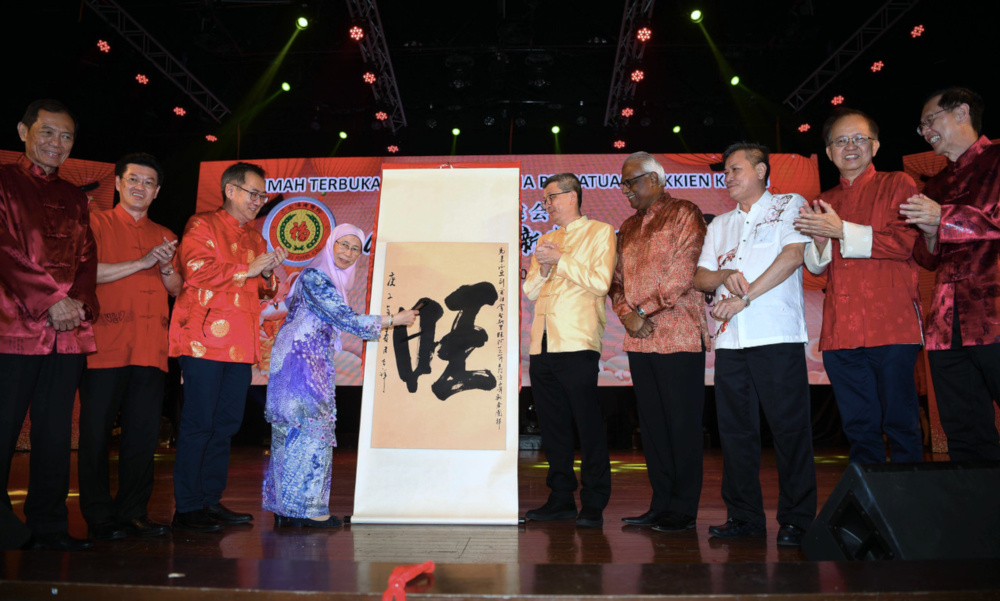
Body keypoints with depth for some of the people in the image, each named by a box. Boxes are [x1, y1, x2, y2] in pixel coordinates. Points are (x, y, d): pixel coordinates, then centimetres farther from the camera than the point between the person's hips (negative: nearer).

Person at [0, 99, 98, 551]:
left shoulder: (74, 198, 19)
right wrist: (51, 302, -13)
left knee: (56, 432, 7)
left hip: (69, 331, 5)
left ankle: (48, 526, 15)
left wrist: (79, 301, -4)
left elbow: (87, 257, 14)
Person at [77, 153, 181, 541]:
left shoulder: (164, 236, 19)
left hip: (151, 349, 4)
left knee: (144, 433, 5)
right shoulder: (96, 224, 6)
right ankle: (98, 516, 12)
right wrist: (141, 262, -12)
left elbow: (177, 290, 16)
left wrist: (167, 266, -4)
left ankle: (133, 512, 15)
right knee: (96, 432, 1)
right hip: (106, 346, -4)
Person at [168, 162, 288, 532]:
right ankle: (186, 508, 3)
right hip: (205, 341, -7)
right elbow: (196, 272, -14)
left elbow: (263, 292, 23)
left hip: (241, 345, 7)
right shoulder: (202, 226, 1)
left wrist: (268, 274, 1)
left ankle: (211, 501, 17)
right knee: (198, 423, -5)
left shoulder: (255, 238, 21)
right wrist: (248, 269, -12)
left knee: (226, 424, 9)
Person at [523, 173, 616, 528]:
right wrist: (543, 267, -1)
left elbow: (601, 282, -7)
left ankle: (594, 505, 5)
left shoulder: (600, 232, 5)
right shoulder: (545, 240, 23)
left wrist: (560, 260, -7)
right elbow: (530, 291, 18)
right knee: (552, 425, 9)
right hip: (542, 345, 6)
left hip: (577, 344, -6)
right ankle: (561, 499, 19)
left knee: (588, 425, -4)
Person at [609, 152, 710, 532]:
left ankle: (683, 510, 9)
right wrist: (625, 313, -2)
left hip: (679, 338, -7)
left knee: (682, 423, -1)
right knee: (651, 423, 9)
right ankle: (660, 505, 19)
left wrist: (643, 311, -11)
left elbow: (682, 274, -12)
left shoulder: (683, 214, -1)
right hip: (639, 341, 7)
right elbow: (618, 279, 17)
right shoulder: (628, 228, 20)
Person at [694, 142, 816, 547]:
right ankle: (744, 517, 14)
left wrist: (744, 297, -12)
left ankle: (796, 520, 8)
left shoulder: (790, 205, 9)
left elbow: (793, 255, -7)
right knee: (735, 429, 5)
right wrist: (725, 275, -6)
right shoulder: (720, 225, 23)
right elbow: (700, 278, 17)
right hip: (730, 338, 5)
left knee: (790, 427, -3)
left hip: (777, 333, -5)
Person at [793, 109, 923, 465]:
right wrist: (820, 240, -6)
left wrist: (842, 230, -10)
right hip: (839, 331, 4)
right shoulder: (822, 205, 20)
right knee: (858, 427, 8)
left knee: (901, 424, -1)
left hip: (890, 326, -4)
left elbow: (904, 242, -7)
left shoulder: (897, 185, 7)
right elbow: (815, 266, 14)